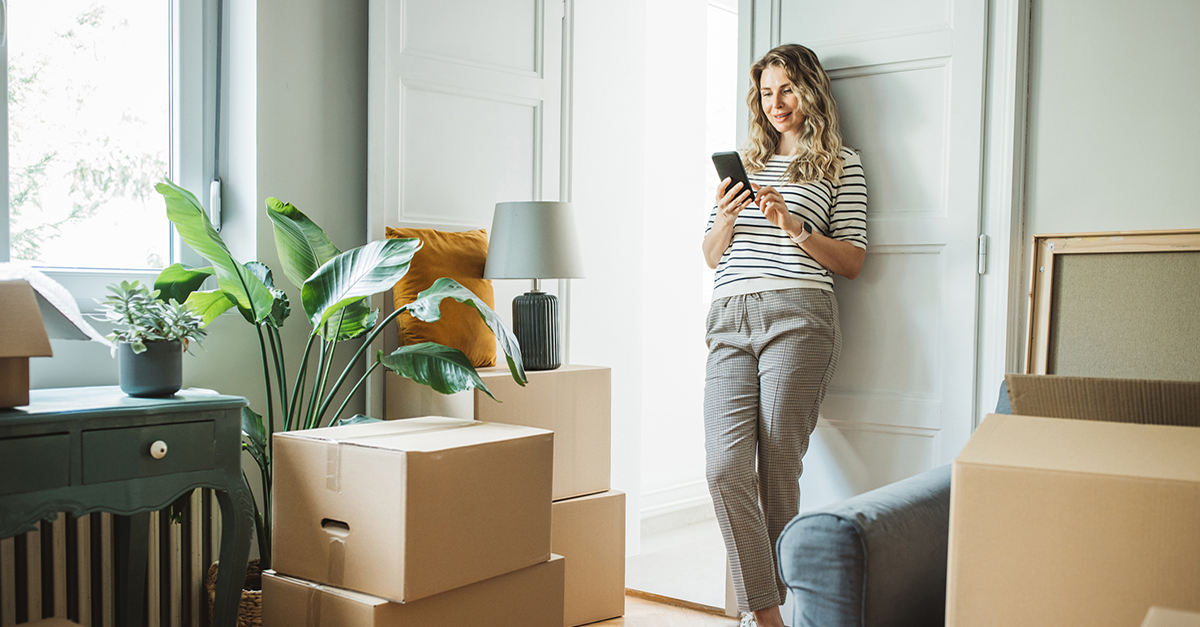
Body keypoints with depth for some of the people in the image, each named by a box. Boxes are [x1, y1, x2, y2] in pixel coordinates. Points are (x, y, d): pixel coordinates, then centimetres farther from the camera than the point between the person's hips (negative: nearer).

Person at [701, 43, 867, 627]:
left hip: (797, 316, -4)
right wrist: (726, 220, 2)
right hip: (728, 319, 4)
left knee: (777, 469, -4)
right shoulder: (744, 161, 24)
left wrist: (793, 227, -9)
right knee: (725, 467, -11)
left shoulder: (841, 163, 12)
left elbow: (852, 261, 5)